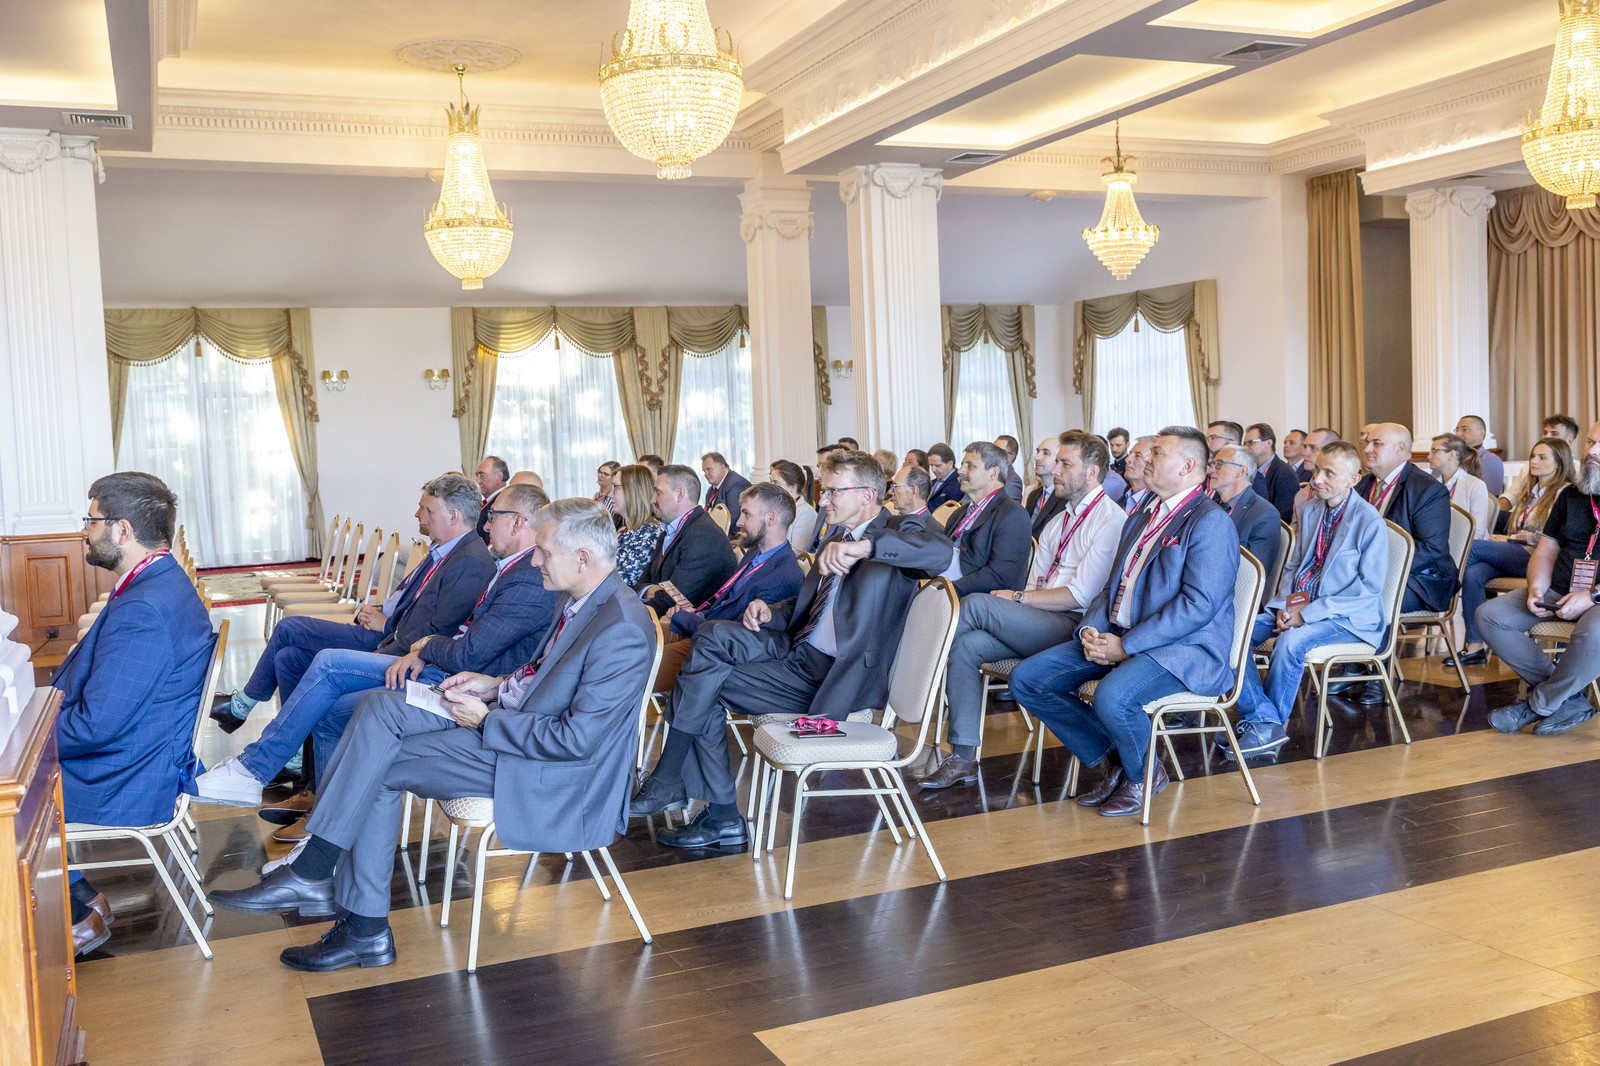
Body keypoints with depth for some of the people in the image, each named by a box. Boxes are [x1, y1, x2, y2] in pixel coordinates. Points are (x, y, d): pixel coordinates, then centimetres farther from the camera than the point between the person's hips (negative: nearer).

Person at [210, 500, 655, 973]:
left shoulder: (622, 631, -25)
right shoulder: (580, 600, 6)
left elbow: (577, 739, -25)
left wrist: (486, 720, -16)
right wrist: (498, 687, 4)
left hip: (554, 775, -10)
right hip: (515, 724, 10)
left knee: (380, 767, -12)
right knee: (381, 708, -3)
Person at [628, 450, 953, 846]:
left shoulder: (896, 535, -5)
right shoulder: (836, 539, 21)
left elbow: (941, 550, -29)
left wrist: (864, 545, -41)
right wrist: (770, 612, 4)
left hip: (833, 676, -8)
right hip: (798, 650, 8)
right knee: (713, 636, -13)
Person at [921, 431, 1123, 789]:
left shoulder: (1110, 521, -7)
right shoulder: (1058, 521, 22)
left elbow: (1080, 595, -14)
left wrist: (1017, 598, -10)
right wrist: (1019, 601, -6)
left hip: (1074, 626, -8)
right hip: (1040, 624, 8)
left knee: (977, 603, -24)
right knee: (967, 645, -17)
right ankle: (963, 757, -15)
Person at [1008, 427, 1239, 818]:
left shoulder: (1211, 522, -9)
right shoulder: (1140, 519, 21)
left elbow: (1200, 603, -19)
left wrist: (1126, 645, -21)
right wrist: (1091, 630, -3)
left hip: (1184, 647, -9)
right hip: (1115, 638, 9)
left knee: (1112, 696, -36)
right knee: (1026, 679, -5)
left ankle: (1143, 774, -3)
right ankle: (1112, 759, 8)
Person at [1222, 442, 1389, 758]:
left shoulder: (1370, 522, -12)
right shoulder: (1309, 510, 9)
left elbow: (1369, 587, -15)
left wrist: (1309, 613, -20)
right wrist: (1283, 605, -4)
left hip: (1349, 617, -7)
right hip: (1300, 606, 7)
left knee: (1291, 641, -34)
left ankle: (1268, 729, -16)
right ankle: (1261, 718, -18)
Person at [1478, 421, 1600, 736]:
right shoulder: (1570, 495, 15)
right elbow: (1546, 551, 16)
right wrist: (1536, 589, -4)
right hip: (1559, 593, 7)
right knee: (1489, 615, -13)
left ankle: (1538, 704, -14)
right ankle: (1570, 699, -11)